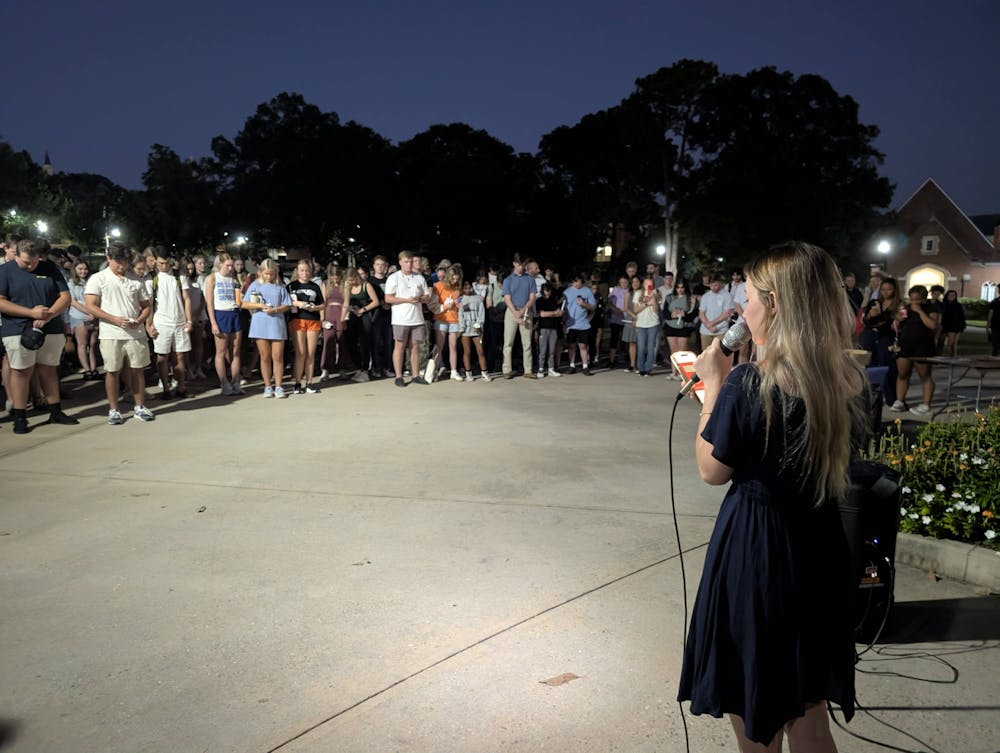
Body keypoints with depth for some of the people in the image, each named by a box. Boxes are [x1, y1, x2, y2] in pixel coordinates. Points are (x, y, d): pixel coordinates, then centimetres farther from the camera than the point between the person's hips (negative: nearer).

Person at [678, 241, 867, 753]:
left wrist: (714, 384, -4)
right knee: (805, 707, 24)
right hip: (821, 544, 6)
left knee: (753, 708, 16)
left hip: (754, 550, -6)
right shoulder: (851, 380, -3)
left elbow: (712, 471, -11)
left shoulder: (748, 383, -23)